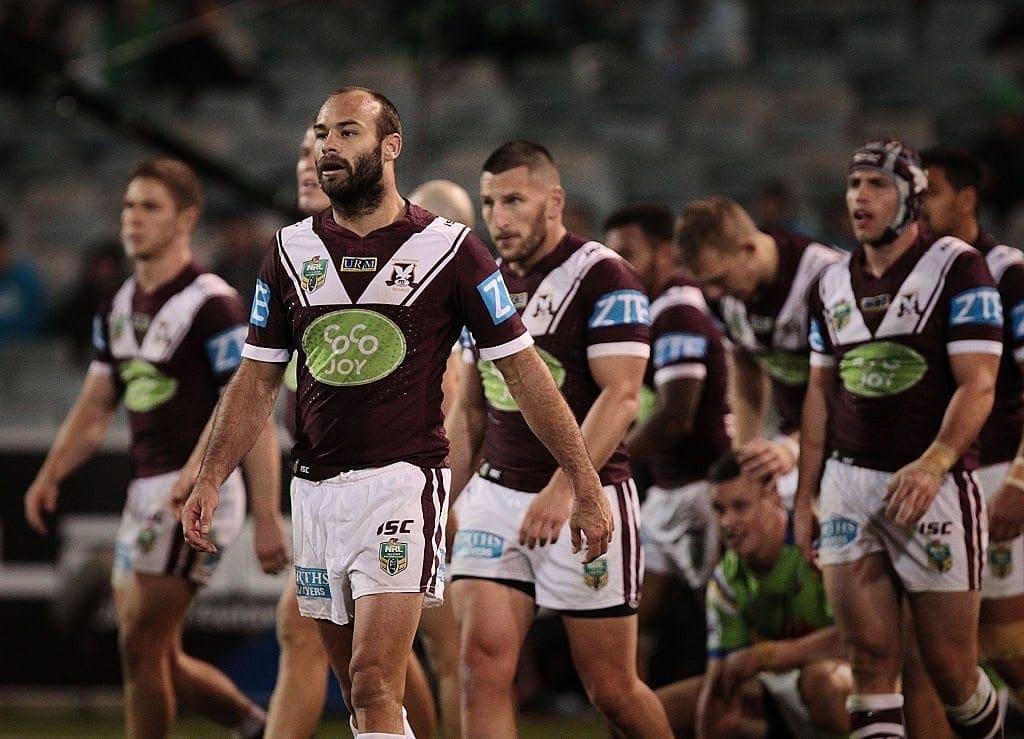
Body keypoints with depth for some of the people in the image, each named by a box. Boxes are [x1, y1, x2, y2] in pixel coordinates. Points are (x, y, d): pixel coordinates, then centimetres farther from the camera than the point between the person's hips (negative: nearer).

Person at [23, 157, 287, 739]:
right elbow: (95, 407, 18)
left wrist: (267, 518, -20)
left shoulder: (212, 306, -13)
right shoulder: (119, 308, 12)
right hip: (146, 491, 8)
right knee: (161, 659, 11)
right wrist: (50, 476, 3)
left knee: (141, 645, -8)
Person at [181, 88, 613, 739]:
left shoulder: (448, 250, -2)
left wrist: (587, 487, -2)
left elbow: (524, 371, 0)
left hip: (403, 482, -5)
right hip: (315, 488, 5)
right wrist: (210, 480, 3)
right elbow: (258, 380, 14)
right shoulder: (291, 252, 10)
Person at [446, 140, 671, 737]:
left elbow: (620, 396, -18)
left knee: (612, 688, 1)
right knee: (483, 665, -10)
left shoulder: (604, 278, -9)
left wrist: (563, 490, -28)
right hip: (497, 496, 6)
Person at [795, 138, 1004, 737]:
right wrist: (805, 496, 14)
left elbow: (977, 386, -12)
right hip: (849, 481, 5)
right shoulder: (834, 284, 14)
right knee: (871, 658, -1)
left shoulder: (956, 268, -5)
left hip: (932, 485, -5)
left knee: (951, 667, -1)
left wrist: (932, 465, -26)